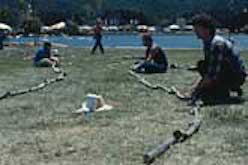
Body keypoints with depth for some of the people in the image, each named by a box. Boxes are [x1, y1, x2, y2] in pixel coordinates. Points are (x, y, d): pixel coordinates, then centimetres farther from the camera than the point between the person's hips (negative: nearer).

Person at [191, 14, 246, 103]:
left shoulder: (217, 44, -25)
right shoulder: (207, 43, 5)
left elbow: (213, 75, -29)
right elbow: (206, 70, 12)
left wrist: (198, 90, -26)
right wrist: (197, 87, 2)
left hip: (236, 76, -9)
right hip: (226, 73, 9)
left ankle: (223, 92, -7)